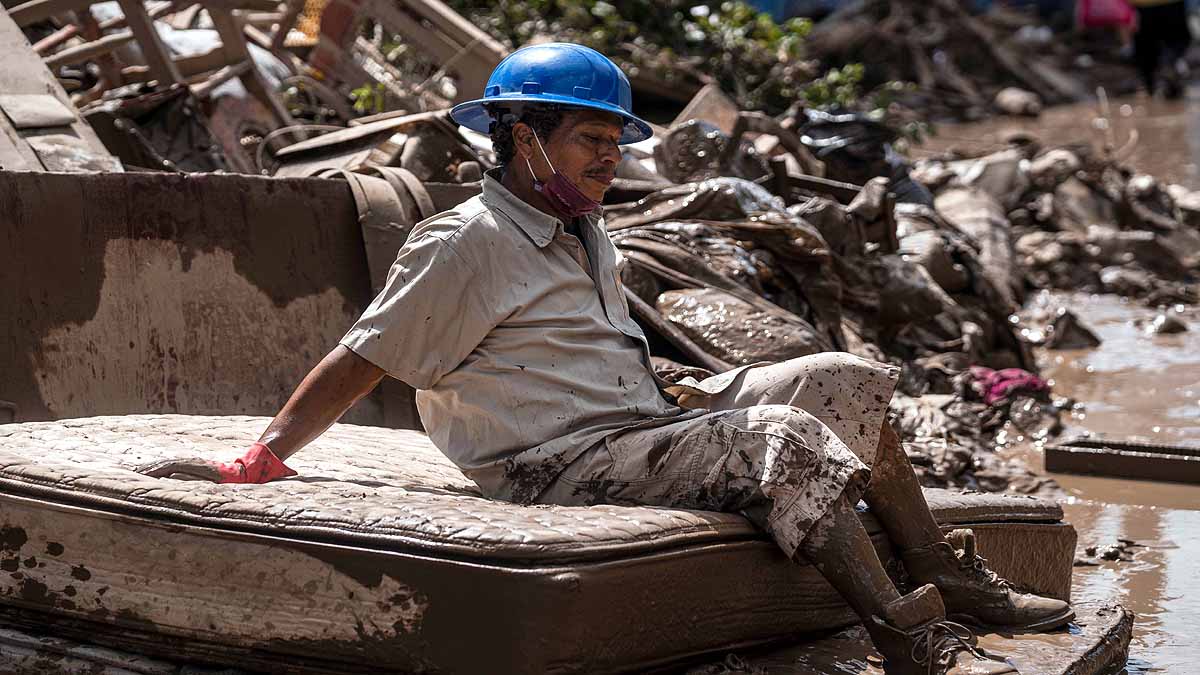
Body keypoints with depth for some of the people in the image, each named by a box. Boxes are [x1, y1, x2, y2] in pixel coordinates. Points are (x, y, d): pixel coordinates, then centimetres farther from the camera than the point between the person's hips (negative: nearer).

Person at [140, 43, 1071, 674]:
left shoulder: (587, 234, 18)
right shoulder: (465, 245, -10)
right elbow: (361, 361, -9)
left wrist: (671, 391, 14)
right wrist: (258, 461, -11)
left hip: (640, 425, 9)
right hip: (560, 467, -9)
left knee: (844, 383, 4)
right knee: (785, 438, -27)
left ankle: (945, 579, 7)